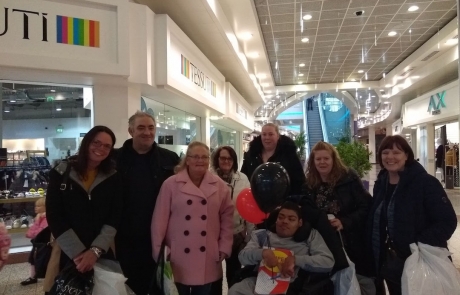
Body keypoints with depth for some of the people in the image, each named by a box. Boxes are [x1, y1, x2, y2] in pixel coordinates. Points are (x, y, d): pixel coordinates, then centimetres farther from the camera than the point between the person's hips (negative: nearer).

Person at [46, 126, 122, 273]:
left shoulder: (113, 178, 1)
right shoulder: (62, 173, -2)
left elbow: (115, 217, -3)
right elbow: (54, 216, -6)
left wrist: (96, 250, -15)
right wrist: (78, 252, -13)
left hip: (102, 253, 1)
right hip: (68, 253, -1)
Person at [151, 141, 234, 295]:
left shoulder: (220, 186, 1)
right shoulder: (171, 184, -5)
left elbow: (227, 218, 4)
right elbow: (160, 219, -4)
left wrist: (224, 248, 1)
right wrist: (159, 251, -4)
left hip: (207, 259, 2)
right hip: (178, 258, -1)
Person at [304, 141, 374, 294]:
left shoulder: (349, 178, -8)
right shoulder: (310, 185, 3)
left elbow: (366, 206, -11)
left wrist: (344, 222, -21)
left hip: (353, 242, -3)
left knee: (364, 282, 9)